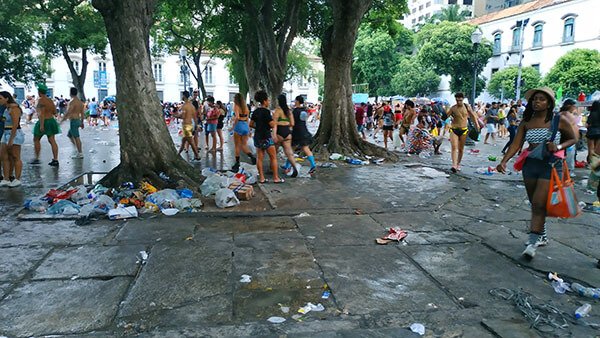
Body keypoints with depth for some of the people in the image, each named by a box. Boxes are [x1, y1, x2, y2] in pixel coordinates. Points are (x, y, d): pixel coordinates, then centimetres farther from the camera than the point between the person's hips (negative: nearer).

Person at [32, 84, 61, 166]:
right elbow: (55, 112, 13)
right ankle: (55, 160, -1)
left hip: (43, 122, -7)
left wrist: (41, 125, -25)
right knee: (52, 141, 3)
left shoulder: (41, 100, -14)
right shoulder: (50, 100, 8)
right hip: (51, 121, 7)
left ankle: (37, 158, 13)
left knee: (36, 139, 10)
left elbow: (42, 113, -22)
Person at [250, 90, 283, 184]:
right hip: (266, 137, -7)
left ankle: (261, 178, 11)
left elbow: (251, 124, 12)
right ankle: (276, 178, 7)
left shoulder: (255, 111, 7)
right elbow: (272, 125, -17)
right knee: (273, 157, 3)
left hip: (257, 136, 7)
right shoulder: (266, 111, -15)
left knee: (259, 158, 8)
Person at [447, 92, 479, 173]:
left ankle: (458, 164, 23)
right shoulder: (453, 108, -3)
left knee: (461, 149, 9)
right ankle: (454, 165, -22)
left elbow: (473, 116, 13)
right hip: (454, 130, -1)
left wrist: (476, 124, 9)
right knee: (454, 147, -15)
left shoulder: (467, 107, 1)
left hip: (464, 130, 2)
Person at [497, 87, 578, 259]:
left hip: (551, 166, -4)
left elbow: (573, 139, 7)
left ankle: (533, 242, -4)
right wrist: (504, 161, -17)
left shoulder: (559, 120, -5)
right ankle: (542, 236, 30)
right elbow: (516, 144, -3)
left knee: (539, 204, -11)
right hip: (530, 164, 4)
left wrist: (559, 146, -14)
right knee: (534, 203, 13)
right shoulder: (526, 122, 3)